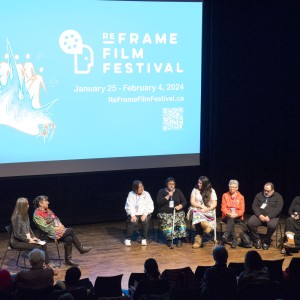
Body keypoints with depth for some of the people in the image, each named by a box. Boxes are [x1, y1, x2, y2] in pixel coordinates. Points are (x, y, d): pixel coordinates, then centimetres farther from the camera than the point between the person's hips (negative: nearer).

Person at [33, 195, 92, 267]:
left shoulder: (48, 210, 14)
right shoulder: (37, 214, -13)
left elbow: (56, 219, 19)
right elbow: (44, 227, -18)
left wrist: (60, 225, -1)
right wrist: (56, 228, -17)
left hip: (57, 229, 8)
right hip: (51, 233, -8)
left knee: (69, 238, -18)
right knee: (70, 230, -17)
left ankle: (68, 259, -13)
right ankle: (81, 248, -2)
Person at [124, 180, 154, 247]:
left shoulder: (146, 194, 4)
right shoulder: (131, 194, 2)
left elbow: (150, 206, -2)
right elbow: (129, 206, -4)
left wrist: (145, 214, -17)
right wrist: (132, 215, -19)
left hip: (144, 213, 1)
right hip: (134, 213, -1)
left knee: (145, 220, -31)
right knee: (132, 221, -31)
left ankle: (144, 238, -15)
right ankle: (128, 239, -13)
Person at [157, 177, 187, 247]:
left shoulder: (178, 191, 15)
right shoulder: (161, 191, 9)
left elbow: (184, 202, 12)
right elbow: (159, 202, -4)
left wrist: (180, 206, -9)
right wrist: (168, 196, -10)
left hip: (177, 212, 1)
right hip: (165, 213, -1)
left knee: (180, 220, -33)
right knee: (167, 222, -35)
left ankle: (180, 238, -23)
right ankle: (169, 239, -19)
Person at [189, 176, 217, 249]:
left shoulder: (211, 191, 6)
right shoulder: (195, 190, 9)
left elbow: (214, 204, 1)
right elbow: (192, 202, 2)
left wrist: (207, 209, -16)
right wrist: (201, 206, -13)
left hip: (208, 211, -1)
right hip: (197, 210, 1)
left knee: (199, 217, -35)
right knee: (197, 214, -37)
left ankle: (198, 238, -41)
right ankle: (205, 225, -61)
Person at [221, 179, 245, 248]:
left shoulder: (241, 197, 10)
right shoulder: (225, 195, 10)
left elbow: (242, 210, 3)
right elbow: (223, 208, 3)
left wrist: (236, 214, -19)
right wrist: (228, 213, -18)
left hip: (237, 217, 0)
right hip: (227, 216, 0)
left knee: (231, 219, -36)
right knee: (230, 219, -36)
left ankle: (225, 236, -53)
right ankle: (234, 239, -45)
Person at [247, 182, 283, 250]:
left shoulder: (278, 197, 7)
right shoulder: (259, 195, 15)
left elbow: (278, 209, -6)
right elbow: (254, 206, 6)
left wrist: (269, 217, -19)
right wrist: (260, 215, -13)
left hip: (272, 217, -2)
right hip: (259, 216, 2)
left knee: (272, 225, -37)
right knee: (250, 223, -27)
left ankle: (266, 241, -10)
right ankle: (257, 240, -5)